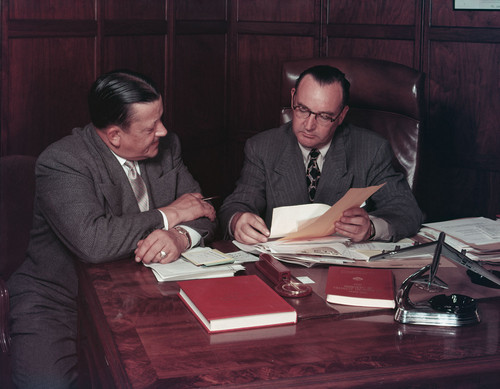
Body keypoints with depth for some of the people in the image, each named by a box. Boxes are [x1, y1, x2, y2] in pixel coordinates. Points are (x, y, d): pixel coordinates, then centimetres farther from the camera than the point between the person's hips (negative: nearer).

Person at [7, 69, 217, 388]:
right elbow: (92, 242, -31)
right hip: (61, 299, -5)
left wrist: (180, 236, -20)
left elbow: (203, 213, 6)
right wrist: (169, 214, -18)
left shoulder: (167, 147, 4)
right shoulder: (62, 161, -17)